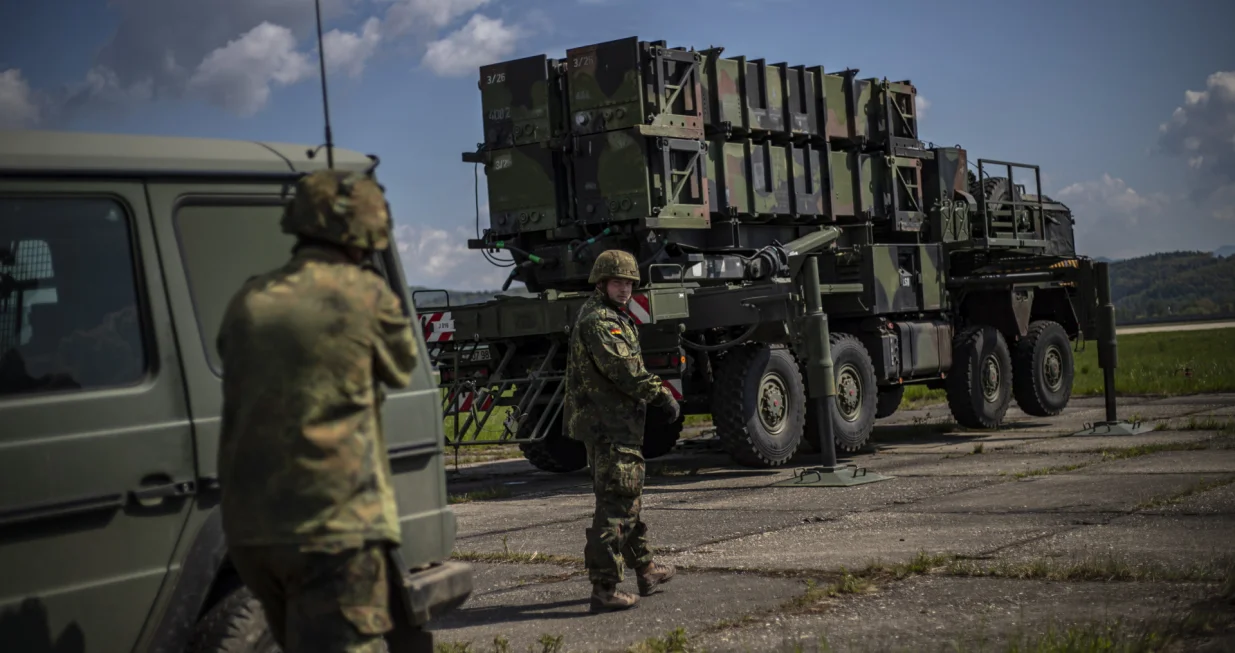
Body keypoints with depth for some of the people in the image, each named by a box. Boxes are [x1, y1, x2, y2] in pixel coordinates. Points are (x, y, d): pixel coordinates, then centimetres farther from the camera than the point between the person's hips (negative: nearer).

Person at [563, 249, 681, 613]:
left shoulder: (612, 317, 19)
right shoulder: (598, 321, -16)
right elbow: (625, 369, -24)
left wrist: (655, 394, 17)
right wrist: (663, 396, -18)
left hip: (616, 425, 11)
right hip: (609, 426, -11)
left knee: (628, 499, 21)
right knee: (614, 505, -10)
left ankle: (645, 571, 35)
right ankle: (604, 590, -9)